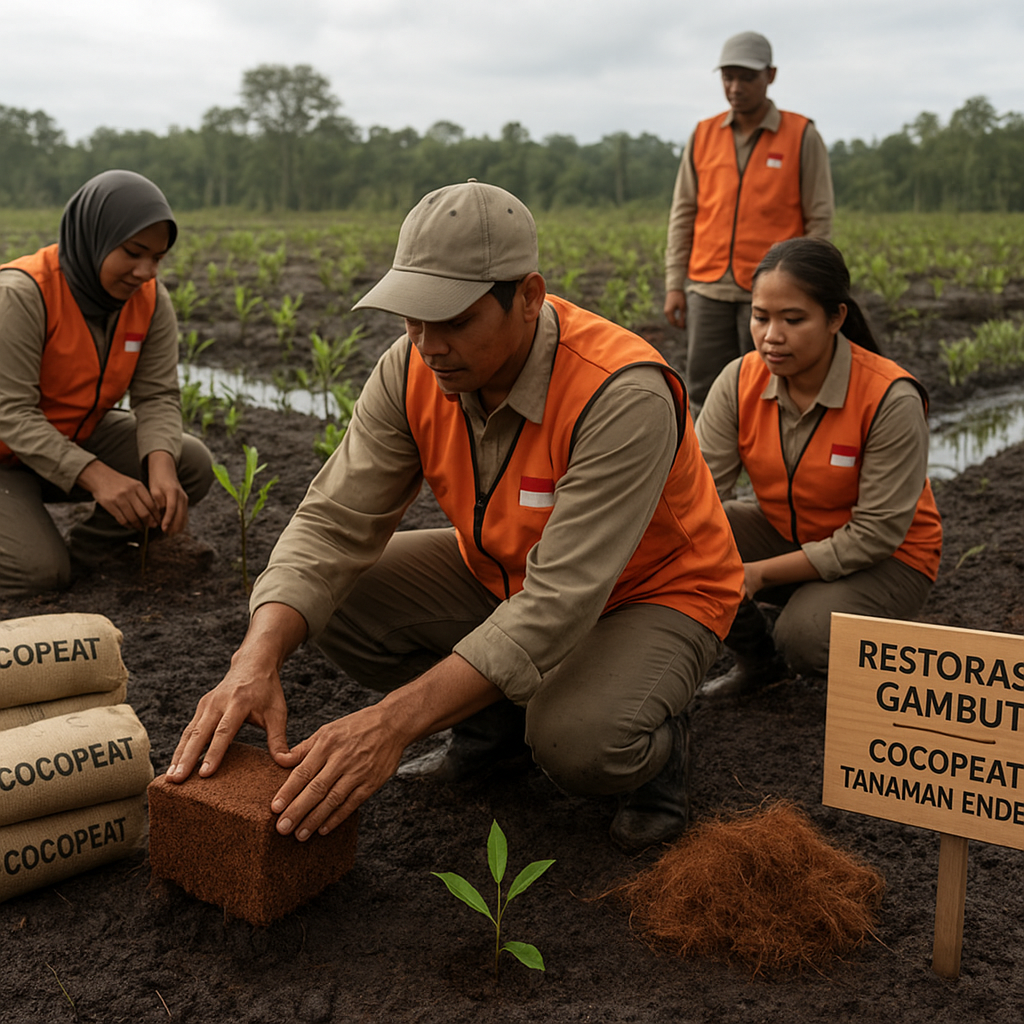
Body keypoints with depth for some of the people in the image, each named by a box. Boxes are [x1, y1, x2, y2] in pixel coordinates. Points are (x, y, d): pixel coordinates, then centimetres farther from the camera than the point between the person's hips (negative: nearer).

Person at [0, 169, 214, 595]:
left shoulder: (150, 300, -9)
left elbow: (158, 396, -13)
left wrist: (161, 469, -35)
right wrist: (97, 477, -41)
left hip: (76, 438, 6)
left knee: (193, 465, -13)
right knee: (41, 574, -23)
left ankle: (82, 553, -3)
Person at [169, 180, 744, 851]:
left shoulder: (623, 396, -35)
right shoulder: (415, 368, -16)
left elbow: (560, 602, -39)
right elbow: (335, 523, -17)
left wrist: (395, 721, -46)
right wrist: (258, 661, -35)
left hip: (650, 593, -6)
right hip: (502, 574, 6)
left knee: (581, 742, -36)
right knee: (330, 597, -12)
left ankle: (655, 745, 3)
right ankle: (495, 721, 9)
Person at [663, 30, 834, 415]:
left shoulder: (803, 137, -1)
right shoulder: (703, 135, 9)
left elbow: (819, 219, -1)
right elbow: (683, 214, 10)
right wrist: (674, 284, 4)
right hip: (709, 291, 3)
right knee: (704, 391, 2)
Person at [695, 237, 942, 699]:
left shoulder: (891, 399, -26)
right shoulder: (740, 382, -13)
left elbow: (876, 535, -25)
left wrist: (758, 574, -29)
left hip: (885, 558, -5)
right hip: (783, 535, 5)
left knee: (807, 636, -34)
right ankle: (759, 659, 7)